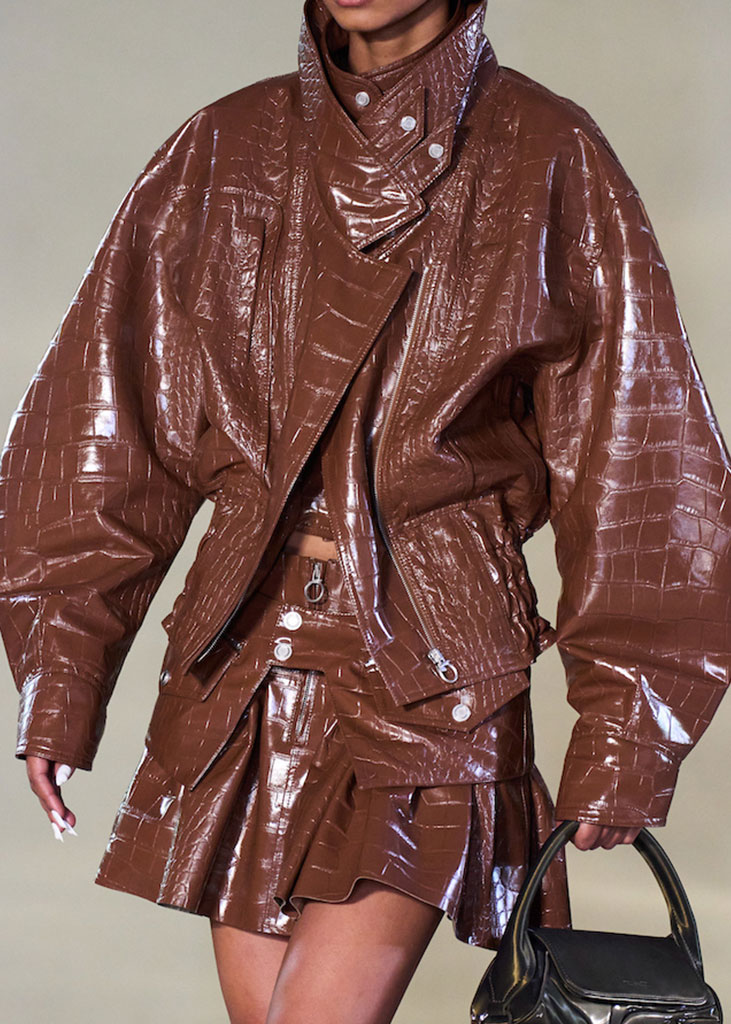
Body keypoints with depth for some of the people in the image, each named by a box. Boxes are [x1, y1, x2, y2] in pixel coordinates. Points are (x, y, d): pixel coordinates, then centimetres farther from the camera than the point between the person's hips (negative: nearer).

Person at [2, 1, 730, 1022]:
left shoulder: (550, 165, -3)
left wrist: (619, 746, -3)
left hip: (428, 679, -4)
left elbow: (637, 463, 0)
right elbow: (105, 420, 8)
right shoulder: (224, 153, 6)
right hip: (244, 673, 4)